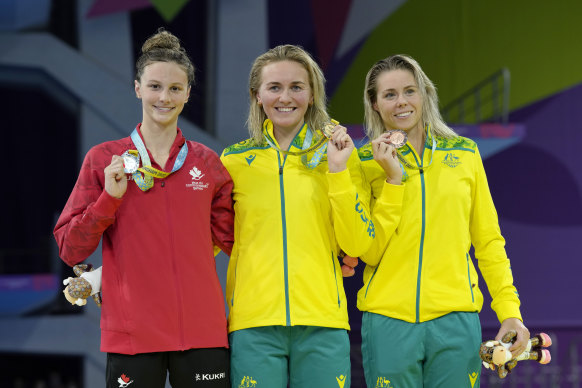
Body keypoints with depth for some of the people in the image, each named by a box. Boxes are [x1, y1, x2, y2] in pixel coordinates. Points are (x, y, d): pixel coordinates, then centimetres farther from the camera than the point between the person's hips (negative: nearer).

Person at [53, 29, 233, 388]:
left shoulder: (209, 163, 10)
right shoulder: (103, 160, 5)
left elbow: (232, 239, 17)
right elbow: (71, 250, 2)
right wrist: (109, 198, -11)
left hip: (202, 332, 2)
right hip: (132, 335, -2)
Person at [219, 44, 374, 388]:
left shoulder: (339, 155, 9)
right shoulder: (235, 160, 9)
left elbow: (358, 245, 0)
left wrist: (338, 171, -7)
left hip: (322, 323, 0)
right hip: (254, 323, 0)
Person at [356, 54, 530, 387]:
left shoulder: (465, 153, 8)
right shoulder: (365, 162, 3)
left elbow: (488, 240, 10)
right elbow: (370, 252, -6)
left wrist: (510, 312, 2)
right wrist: (393, 179, -11)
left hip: (455, 318, 1)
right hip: (389, 320, -1)